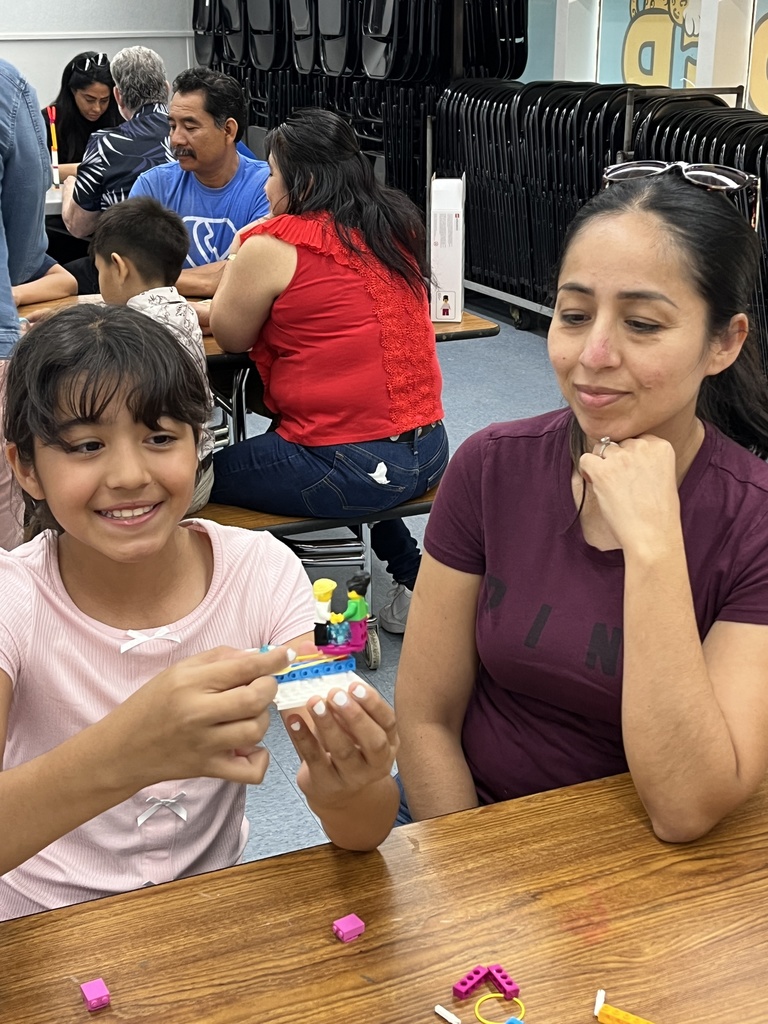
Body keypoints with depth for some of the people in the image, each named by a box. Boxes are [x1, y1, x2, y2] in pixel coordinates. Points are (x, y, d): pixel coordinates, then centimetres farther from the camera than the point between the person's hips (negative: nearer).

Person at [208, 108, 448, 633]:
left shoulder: (274, 245, -10)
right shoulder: (395, 227, 10)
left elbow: (231, 336, 5)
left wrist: (243, 255, 17)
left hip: (354, 469, -8)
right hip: (429, 449, 8)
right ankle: (410, 571, 28)